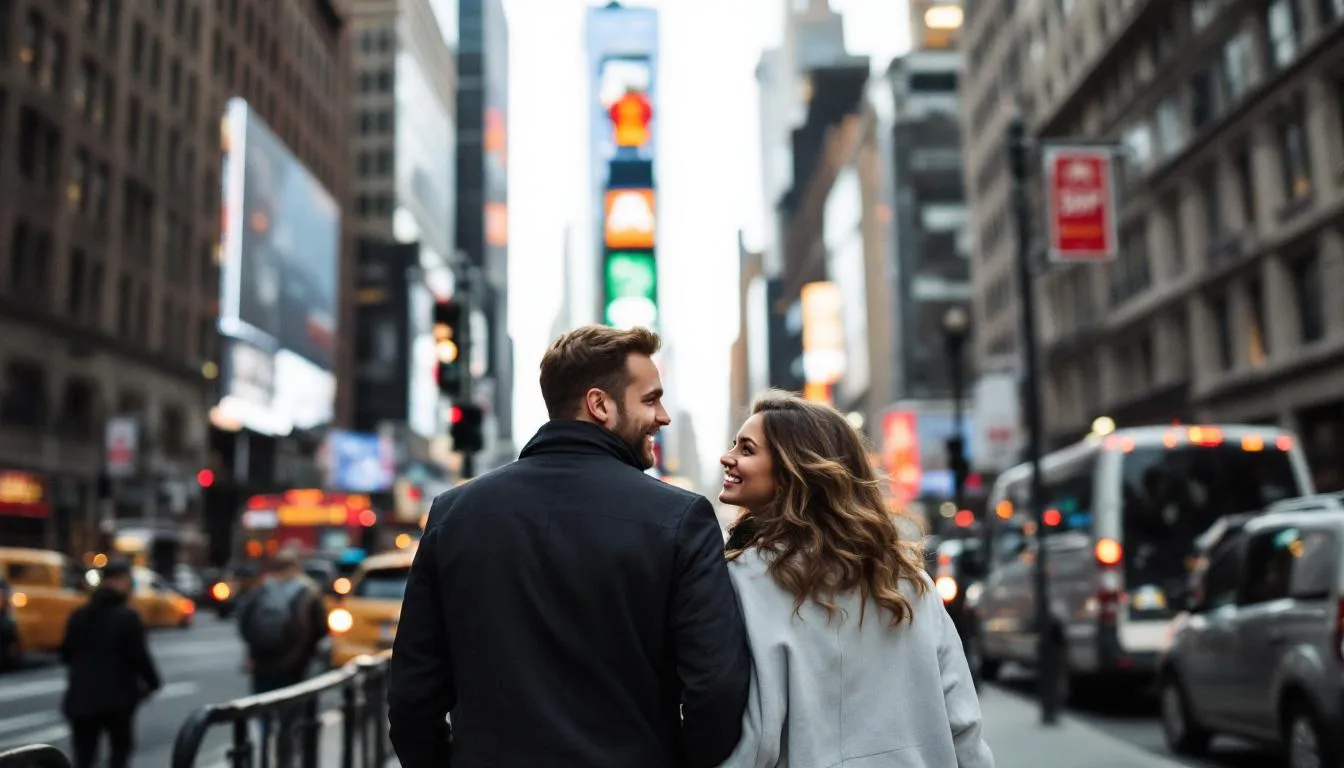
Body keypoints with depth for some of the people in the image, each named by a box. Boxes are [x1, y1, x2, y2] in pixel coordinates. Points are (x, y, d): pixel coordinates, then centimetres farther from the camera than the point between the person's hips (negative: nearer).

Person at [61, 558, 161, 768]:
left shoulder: (78, 615, 5)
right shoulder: (127, 617, -13)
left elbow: (66, 654, 10)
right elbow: (140, 656, -14)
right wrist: (152, 683, 2)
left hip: (81, 696, 4)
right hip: (117, 696, -4)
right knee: (120, 748, 15)